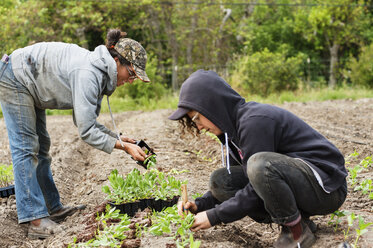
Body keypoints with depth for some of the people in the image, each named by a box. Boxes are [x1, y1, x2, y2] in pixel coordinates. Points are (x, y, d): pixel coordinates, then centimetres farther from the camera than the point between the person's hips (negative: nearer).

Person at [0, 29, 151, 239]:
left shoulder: (100, 73, -2)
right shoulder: (88, 75, -32)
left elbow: (84, 120, 2)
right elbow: (86, 131, -31)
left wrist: (117, 137, -6)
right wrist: (123, 147, -26)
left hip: (29, 86, 10)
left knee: (41, 146, 12)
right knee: (26, 147, -12)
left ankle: (53, 208, 19)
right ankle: (37, 220, -13)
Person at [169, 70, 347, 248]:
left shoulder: (255, 121, -22)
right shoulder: (234, 125, 8)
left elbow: (256, 193, -22)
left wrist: (214, 216, -14)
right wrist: (199, 205, 1)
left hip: (326, 186, -9)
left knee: (259, 164, -36)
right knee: (220, 180, -1)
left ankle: (298, 230, -14)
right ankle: (288, 219, 0)